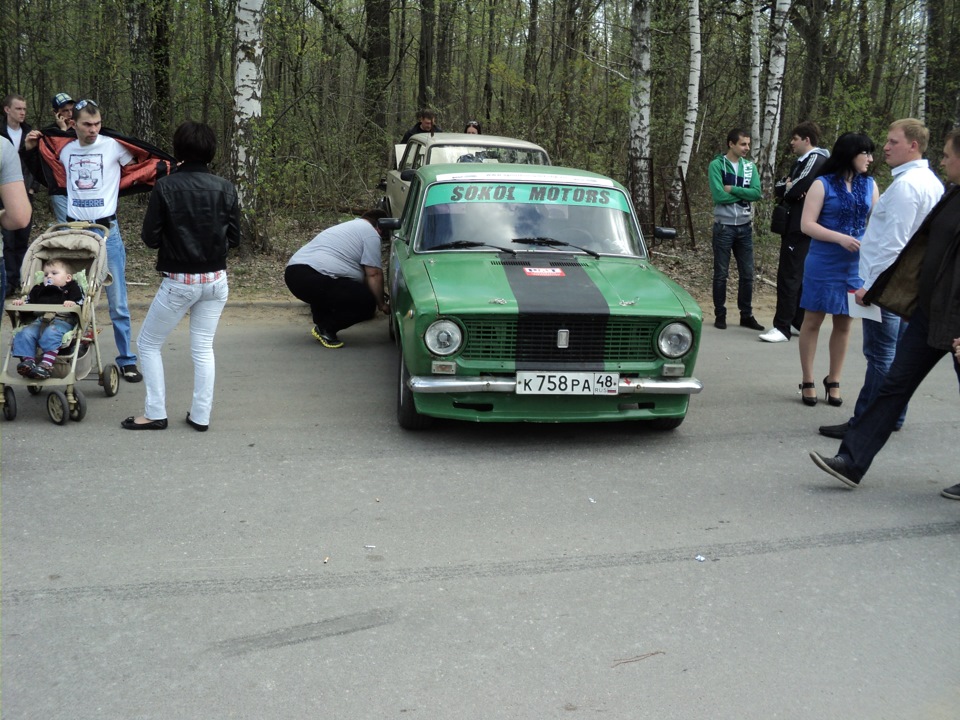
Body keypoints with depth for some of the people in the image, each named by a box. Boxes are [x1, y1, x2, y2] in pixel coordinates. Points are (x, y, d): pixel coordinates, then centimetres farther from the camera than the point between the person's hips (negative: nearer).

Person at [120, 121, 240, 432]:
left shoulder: (166, 187, -13)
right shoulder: (225, 188, -4)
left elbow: (150, 238, -9)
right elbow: (234, 238, 1)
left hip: (179, 282, -3)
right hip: (216, 281, 4)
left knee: (148, 343, 13)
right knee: (203, 348, 14)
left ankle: (155, 414, 14)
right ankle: (200, 416, 16)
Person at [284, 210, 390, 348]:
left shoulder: (349, 226, 32)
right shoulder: (370, 233, 2)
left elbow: (362, 271, 37)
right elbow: (373, 274, -3)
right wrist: (381, 304, 8)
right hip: (314, 279, -10)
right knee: (366, 303, -5)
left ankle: (322, 324, 18)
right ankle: (325, 329, 0)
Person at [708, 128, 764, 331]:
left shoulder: (750, 166, 7)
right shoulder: (716, 165, -6)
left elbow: (756, 193, -7)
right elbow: (719, 195, -16)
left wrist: (732, 189, -13)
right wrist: (743, 194, -8)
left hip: (745, 227, 4)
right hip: (724, 226, -4)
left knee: (747, 274, 7)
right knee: (721, 274, 3)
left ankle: (746, 315, 17)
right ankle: (720, 315, 12)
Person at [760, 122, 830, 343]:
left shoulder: (816, 159, -11)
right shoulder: (801, 161, 20)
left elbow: (796, 189, -19)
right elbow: (779, 187, 12)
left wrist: (786, 190, 1)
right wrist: (787, 188, -9)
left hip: (801, 227, -10)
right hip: (795, 226, 10)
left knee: (789, 276, -12)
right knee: (799, 275, 14)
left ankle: (782, 328, -13)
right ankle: (801, 322, 21)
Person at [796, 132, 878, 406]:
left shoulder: (869, 185, 6)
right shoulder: (823, 184, -6)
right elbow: (807, 224, -11)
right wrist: (841, 238, -21)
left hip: (856, 266, 4)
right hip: (823, 266, -4)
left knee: (844, 323, 10)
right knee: (813, 321, 5)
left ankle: (833, 382, 22)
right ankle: (808, 382, 15)